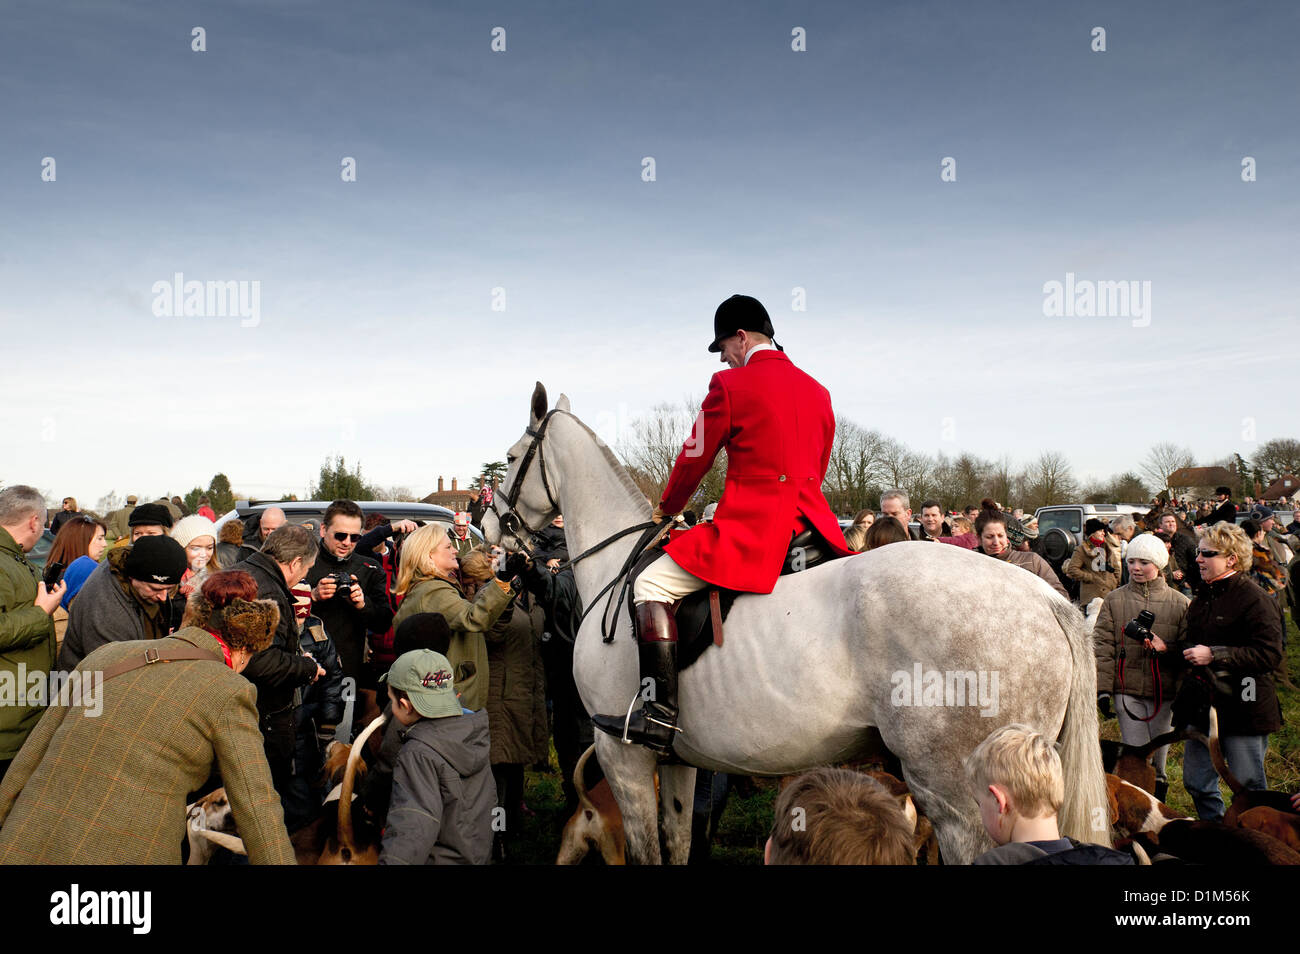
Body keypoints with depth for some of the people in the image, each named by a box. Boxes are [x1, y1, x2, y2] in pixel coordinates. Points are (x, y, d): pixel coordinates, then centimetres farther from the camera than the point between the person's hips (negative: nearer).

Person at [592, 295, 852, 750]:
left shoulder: (731, 385, -5)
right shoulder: (818, 391, 16)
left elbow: (694, 460, 1)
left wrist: (667, 508, 19)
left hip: (750, 528, -7)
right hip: (809, 522, 8)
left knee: (651, 585, -2)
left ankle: (662, 714, -12)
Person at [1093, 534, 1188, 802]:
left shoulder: (1179, 603, 5)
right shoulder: (1114, 600, 5)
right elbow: (1103, 646, 3)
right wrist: (1103, 688, -3)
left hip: (1164, 691, 1)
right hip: (1127, 690, -1)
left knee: (1158, 754, 8)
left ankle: (1157, 794, 26)